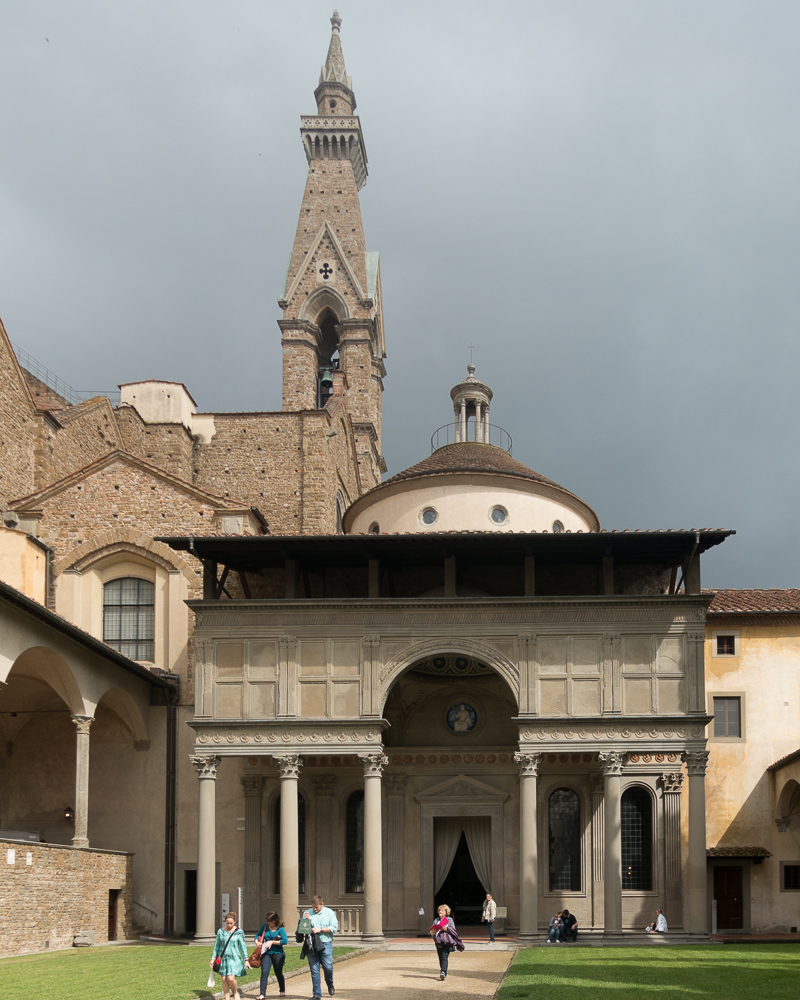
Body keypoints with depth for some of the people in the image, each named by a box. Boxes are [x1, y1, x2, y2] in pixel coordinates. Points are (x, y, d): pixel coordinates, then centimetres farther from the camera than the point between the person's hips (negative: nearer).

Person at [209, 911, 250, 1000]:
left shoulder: (239, 932, 0)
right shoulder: (220, 931, 7)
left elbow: (243, 946, 1)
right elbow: (217, 945, 13)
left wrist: (246, 960, -2)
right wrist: (213, 958, 10)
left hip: (234, 958, -3)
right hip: (223, 958, 3)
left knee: (231, 978, -15)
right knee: (224, 980, 1)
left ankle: (236, 993, 12)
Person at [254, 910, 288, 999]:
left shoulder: (280, 928, -10)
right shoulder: (264, 926, 2)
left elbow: (285, 941, -18)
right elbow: (257, 935, 15)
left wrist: (272, 942, -19)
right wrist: (257, 942, -7)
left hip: (278, 954, -2)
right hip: (267, 953, 2)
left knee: (278, 973, 13)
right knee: (264, 972, -13)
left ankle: (282, 991, 35)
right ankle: (262, 994, -14)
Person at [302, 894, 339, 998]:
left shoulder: (329, 912, 6)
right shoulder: (307, 913, 10)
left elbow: (334, 927, -3)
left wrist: (320, 929, -11)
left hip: (326, 944, -1)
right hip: (312, 945, 1)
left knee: (328, 967, -5)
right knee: (314, 970, 0)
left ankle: (330, 985, 26)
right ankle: (317, 995, 7)